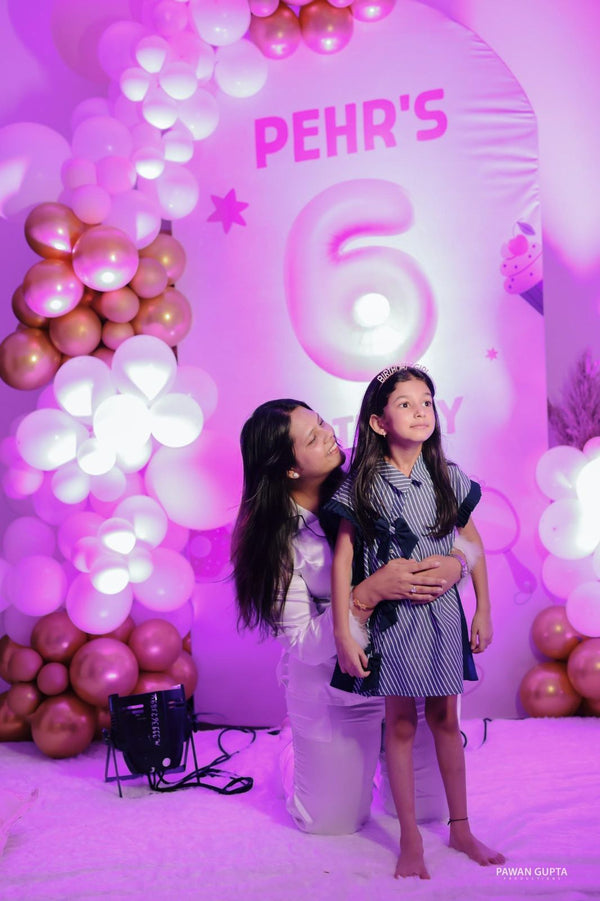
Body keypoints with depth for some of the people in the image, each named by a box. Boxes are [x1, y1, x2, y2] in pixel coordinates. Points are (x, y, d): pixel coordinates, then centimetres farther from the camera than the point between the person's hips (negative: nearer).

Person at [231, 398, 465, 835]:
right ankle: (298, 750, 43)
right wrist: (369, 593, -35)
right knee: (332, 823, 13)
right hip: (332, 683, -2)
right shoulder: (275, 539, -17)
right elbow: (306, 643, -21)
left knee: (428, 807, 14)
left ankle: (377, 751, 42)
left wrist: (455, 564, -30)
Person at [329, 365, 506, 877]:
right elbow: (343, 556, -9)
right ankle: (410, 841, 21)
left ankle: (461, 828, 30)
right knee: (401, 723, 7)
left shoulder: (448, 476, -2)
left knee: (445, 718, 15)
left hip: (443, 611, 3)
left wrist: (484, 610, 7)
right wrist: (343, 634, -10)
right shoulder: (362, 485, -11)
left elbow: (472, 542, 7)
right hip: (392, 617, -2)